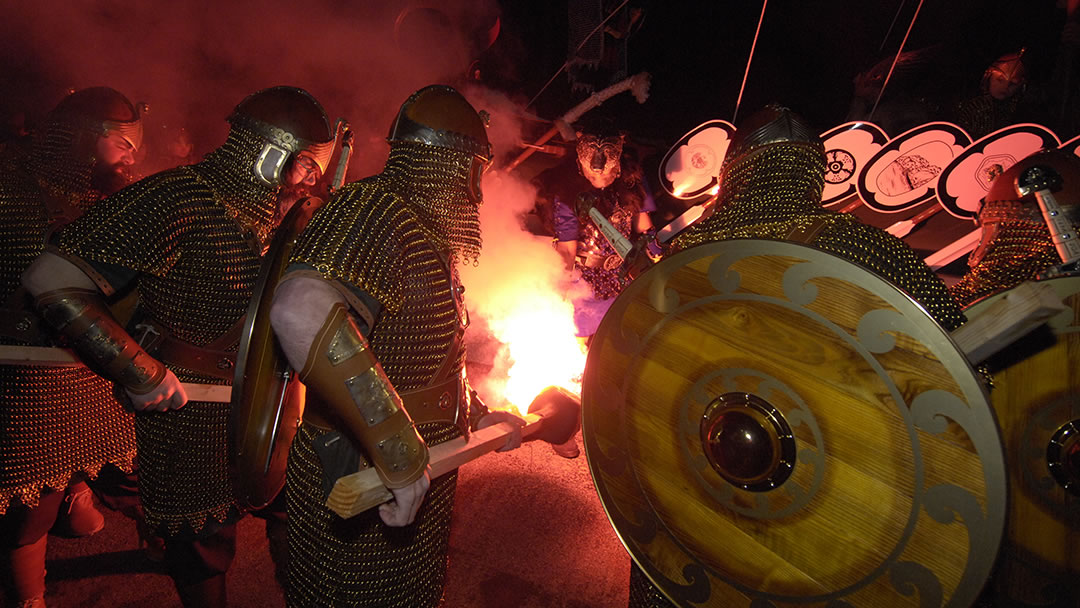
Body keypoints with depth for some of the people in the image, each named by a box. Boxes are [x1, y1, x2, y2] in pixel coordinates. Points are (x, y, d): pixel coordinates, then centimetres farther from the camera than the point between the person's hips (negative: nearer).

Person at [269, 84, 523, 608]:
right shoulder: (374, 211, -23)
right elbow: (299, 310, -43)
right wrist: (398, 450, -39)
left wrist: (478, 417, 15)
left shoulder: (427, 232, 9)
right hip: (363, 481, -9)